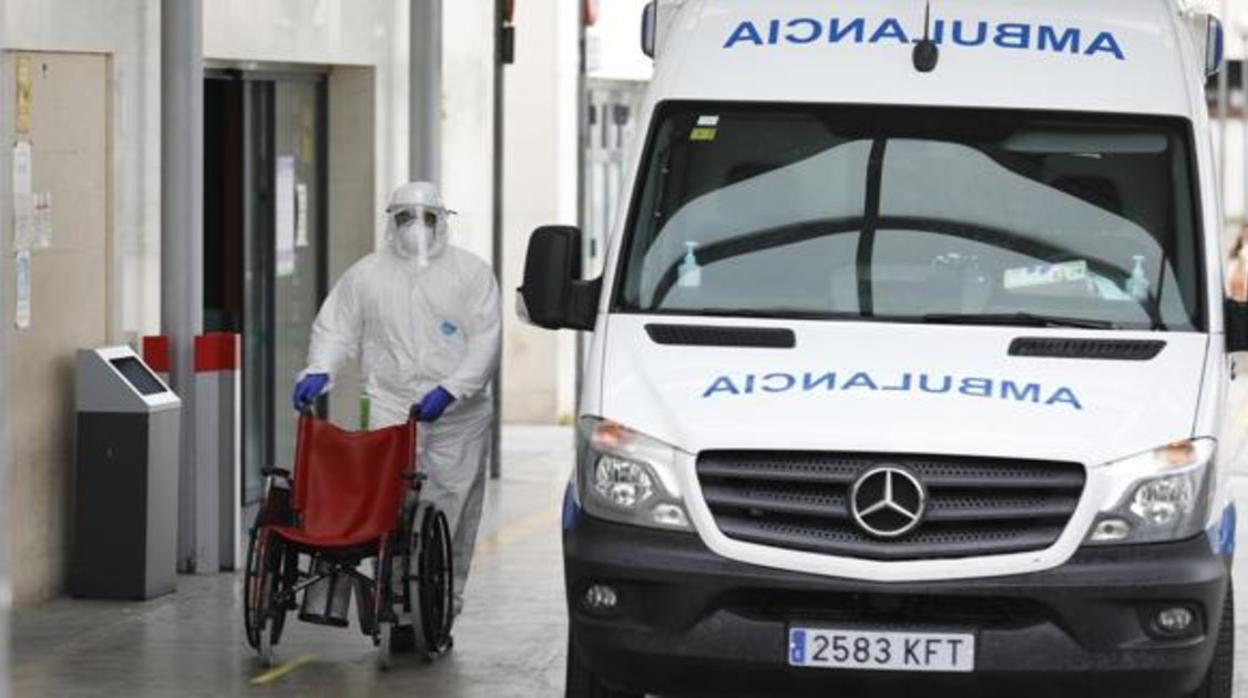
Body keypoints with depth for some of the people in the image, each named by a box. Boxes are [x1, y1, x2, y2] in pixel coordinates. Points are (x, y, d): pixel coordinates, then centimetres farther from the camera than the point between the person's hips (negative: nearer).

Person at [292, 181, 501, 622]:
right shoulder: (368, 274, 11)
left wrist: (449, 390, -16)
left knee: (453, 519, 2)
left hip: (459, 420, 0)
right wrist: (319, 371, -7)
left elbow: (485, 342, -2)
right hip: (391, 415, 0)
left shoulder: (471, 272, 6)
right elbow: (335, 328, 14)